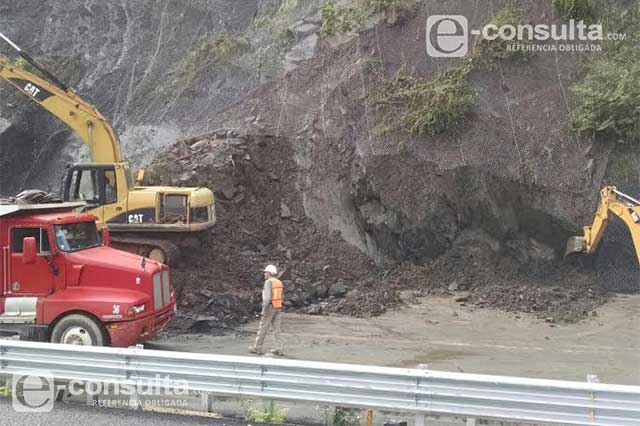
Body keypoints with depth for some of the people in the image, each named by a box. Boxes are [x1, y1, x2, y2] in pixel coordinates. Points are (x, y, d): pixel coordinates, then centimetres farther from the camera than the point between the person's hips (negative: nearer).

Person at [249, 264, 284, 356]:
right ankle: (278, 350, 2)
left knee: (263, 329, 4)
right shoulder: (279, 282, 10)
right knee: (276, 329, 7)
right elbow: (281, 297, 18)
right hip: (278, 308, 7)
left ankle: (257, 348, 13)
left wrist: (264, 310, -20)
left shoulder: (268, 282, -15)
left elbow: (267, 297, -23)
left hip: (269, 308, -7)